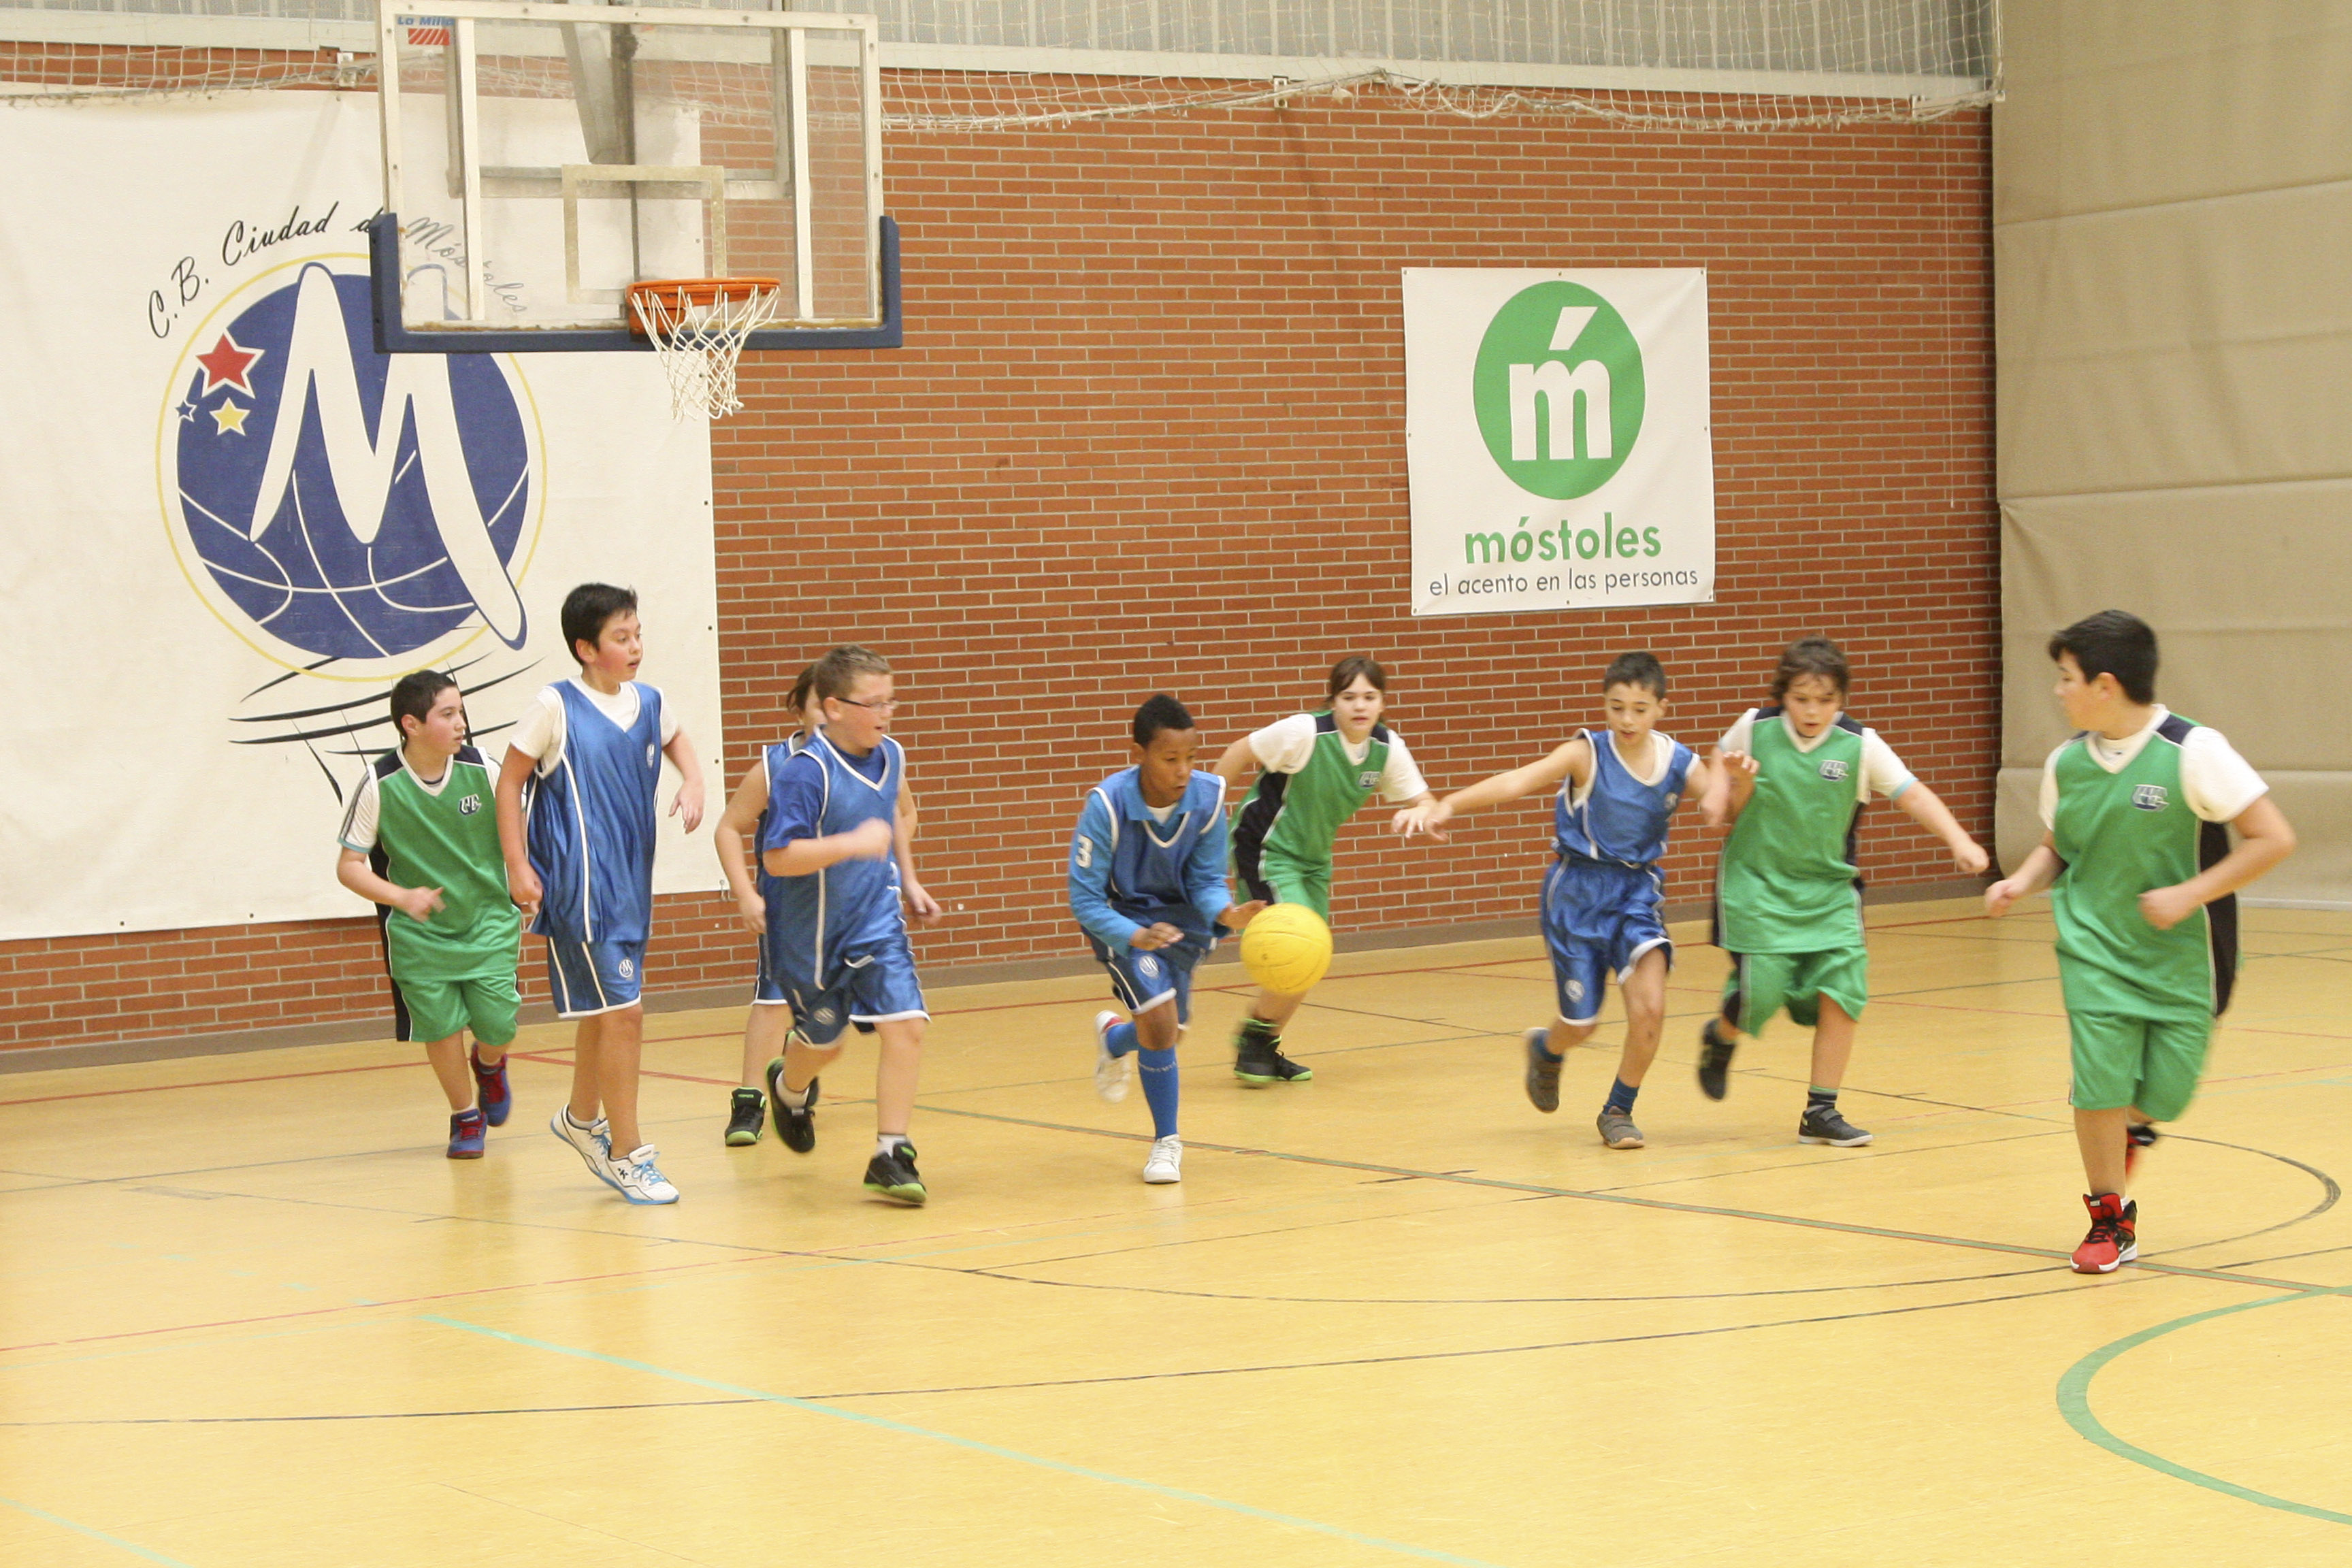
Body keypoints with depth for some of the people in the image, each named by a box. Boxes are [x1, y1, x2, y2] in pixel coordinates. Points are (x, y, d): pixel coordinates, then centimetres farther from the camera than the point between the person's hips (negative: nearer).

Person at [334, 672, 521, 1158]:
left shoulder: (481, 771, -11)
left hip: (488, 921, 1)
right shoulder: (380, 786, -16)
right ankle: (465, 1116, 25)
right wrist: (403, 897, -25)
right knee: (442, 1026, -3)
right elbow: (349, 867, -11)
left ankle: (489, 1066, 34)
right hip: (417, 934, -1)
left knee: (497, 1024, -5)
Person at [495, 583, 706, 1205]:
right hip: (578, 888, -7)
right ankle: (628, 1155, 0)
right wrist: (517, 866, -10)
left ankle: (582, 1119, 43)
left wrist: (693, 782, 8)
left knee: (603, 1011, 21)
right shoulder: (556, 706, -12)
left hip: (629, 884, 7)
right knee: (623, 1012, -10)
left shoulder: (648, 703, 5)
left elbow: (675, 738, 28)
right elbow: (511, 781, -5)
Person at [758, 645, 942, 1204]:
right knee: (822, 1041, 15)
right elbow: (777, 857, -29)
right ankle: (790, 1088, 52)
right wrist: (853, 844, -36)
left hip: (876, 922, 4)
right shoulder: (805, 772, -23)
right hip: (812, 933, -4)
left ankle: (891, 1157, -5)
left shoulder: (890, 756, -1)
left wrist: (908, 882, 20)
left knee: (905, 1026, -13)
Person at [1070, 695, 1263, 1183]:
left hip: (1179, 916, 4)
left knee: (1166, 1031, 12)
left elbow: (1206, 880, -10)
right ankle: (1167, 1142, 0)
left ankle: (1113, 1038, 51)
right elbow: (1084, 899, -25)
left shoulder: (1207, 798, -21)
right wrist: (1135, 937, -41)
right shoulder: (1108, 805, -29)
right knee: (1160, 1020, -21)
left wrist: (1226, 913, -32)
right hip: (1121, 919, -4)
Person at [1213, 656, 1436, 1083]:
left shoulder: (1387, 748, -7)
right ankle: (1252, 1040, 1)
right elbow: (1239, 754, -14)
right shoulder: (1305, 733, -24)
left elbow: (1421, 800, -1)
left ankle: (1266, 1048, 30)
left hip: (1313, 857, 7)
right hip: (1266, 850, -7)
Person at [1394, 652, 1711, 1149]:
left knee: (1650, 1006, -19)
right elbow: (1515, 782, -26)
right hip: (1578, 892, -2)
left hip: (1638, 890, 2)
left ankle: (1618, 1111, 6)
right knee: (1580, 1025, 6)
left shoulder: (1680, 764, -6)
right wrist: (1446, 805, -40)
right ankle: (1545, 1050, 46)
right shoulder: (1587, 754, -15)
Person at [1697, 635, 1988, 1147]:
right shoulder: (1754, 730, -7)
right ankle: (1721, 1038, 28)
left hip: (1828, 890, 2)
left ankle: (1820, 1112, 2)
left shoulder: (1860, 745, -8)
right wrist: (1737, 783, -11)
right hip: (1757, 884, -2)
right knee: (1760, 997, -10)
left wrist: (1959, 842, -24)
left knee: (1843, 990, -11)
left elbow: (1913, 795, -11)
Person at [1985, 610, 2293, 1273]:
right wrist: (2021, 883, -5)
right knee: (2100, 1080, -12)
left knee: (2163, 1094, 0)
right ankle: (2111, 1219, 9)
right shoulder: (2066, 762, -1)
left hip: (2180, 955, -2)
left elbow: (2273, 839, -15)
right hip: (2094, 949, 2)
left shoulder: (2192, 751, -15)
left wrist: (2189, 895, -20)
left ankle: (2131, 1124, 38)